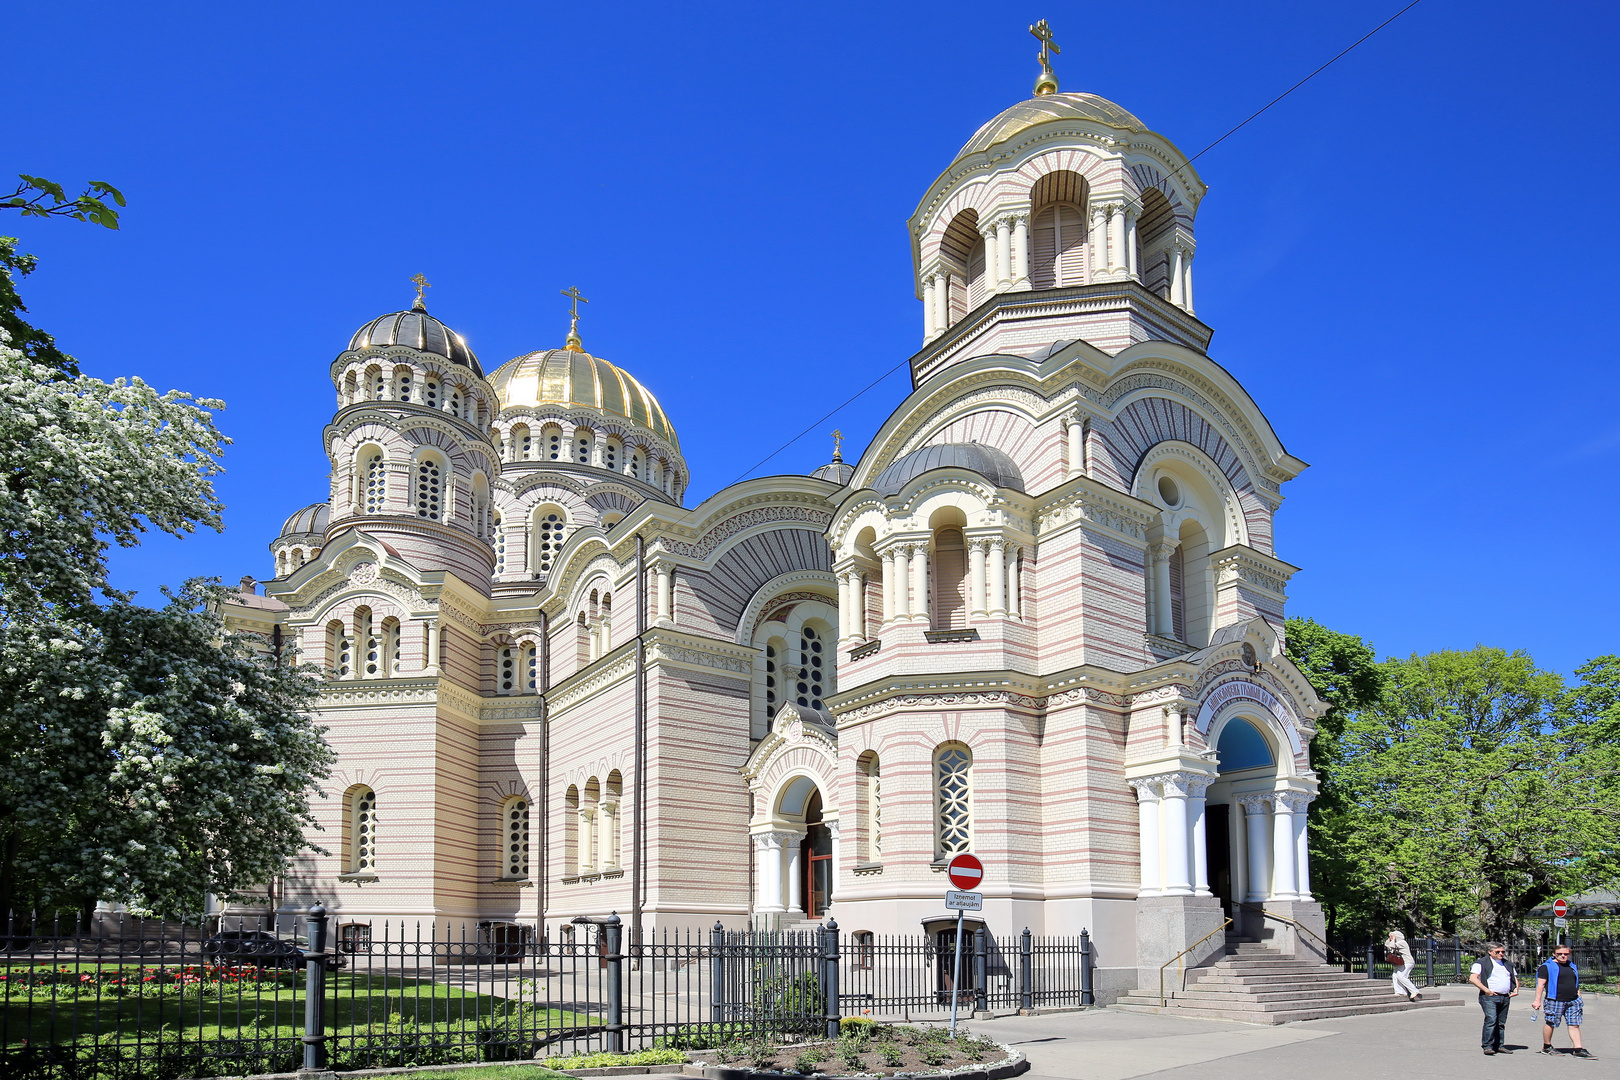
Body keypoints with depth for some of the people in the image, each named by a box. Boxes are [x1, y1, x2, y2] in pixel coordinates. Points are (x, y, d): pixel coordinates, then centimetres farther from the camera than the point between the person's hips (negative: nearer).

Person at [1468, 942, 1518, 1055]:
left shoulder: (1508, 964, 21)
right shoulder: (1482, 963, -1)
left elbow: (1515, 977, 30)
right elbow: (1473, 978, -9)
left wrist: (1516, 989, 10)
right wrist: (1486, 990, -16)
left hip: (1505, 997, 7)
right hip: (1490, 997, -7)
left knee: (1501, 1023, 8)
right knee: (1491, 1020, -16)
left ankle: (1498, 1045, 16)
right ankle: (1487, 1046, -15)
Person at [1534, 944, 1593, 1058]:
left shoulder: (1572, 966, 18)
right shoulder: (1547, 967, -3)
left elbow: (1576, 983, 27)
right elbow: (1540, 984, -7)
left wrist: (1578, 996, 20)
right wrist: (1538, 1000, -12)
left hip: (1573, 1001, 6)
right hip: (1555, 1000, -5)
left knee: (1574, 1025, -1)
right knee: (1550, 1023, 1)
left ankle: (1578, 1049, -1)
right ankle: (1546, 1047, 15)